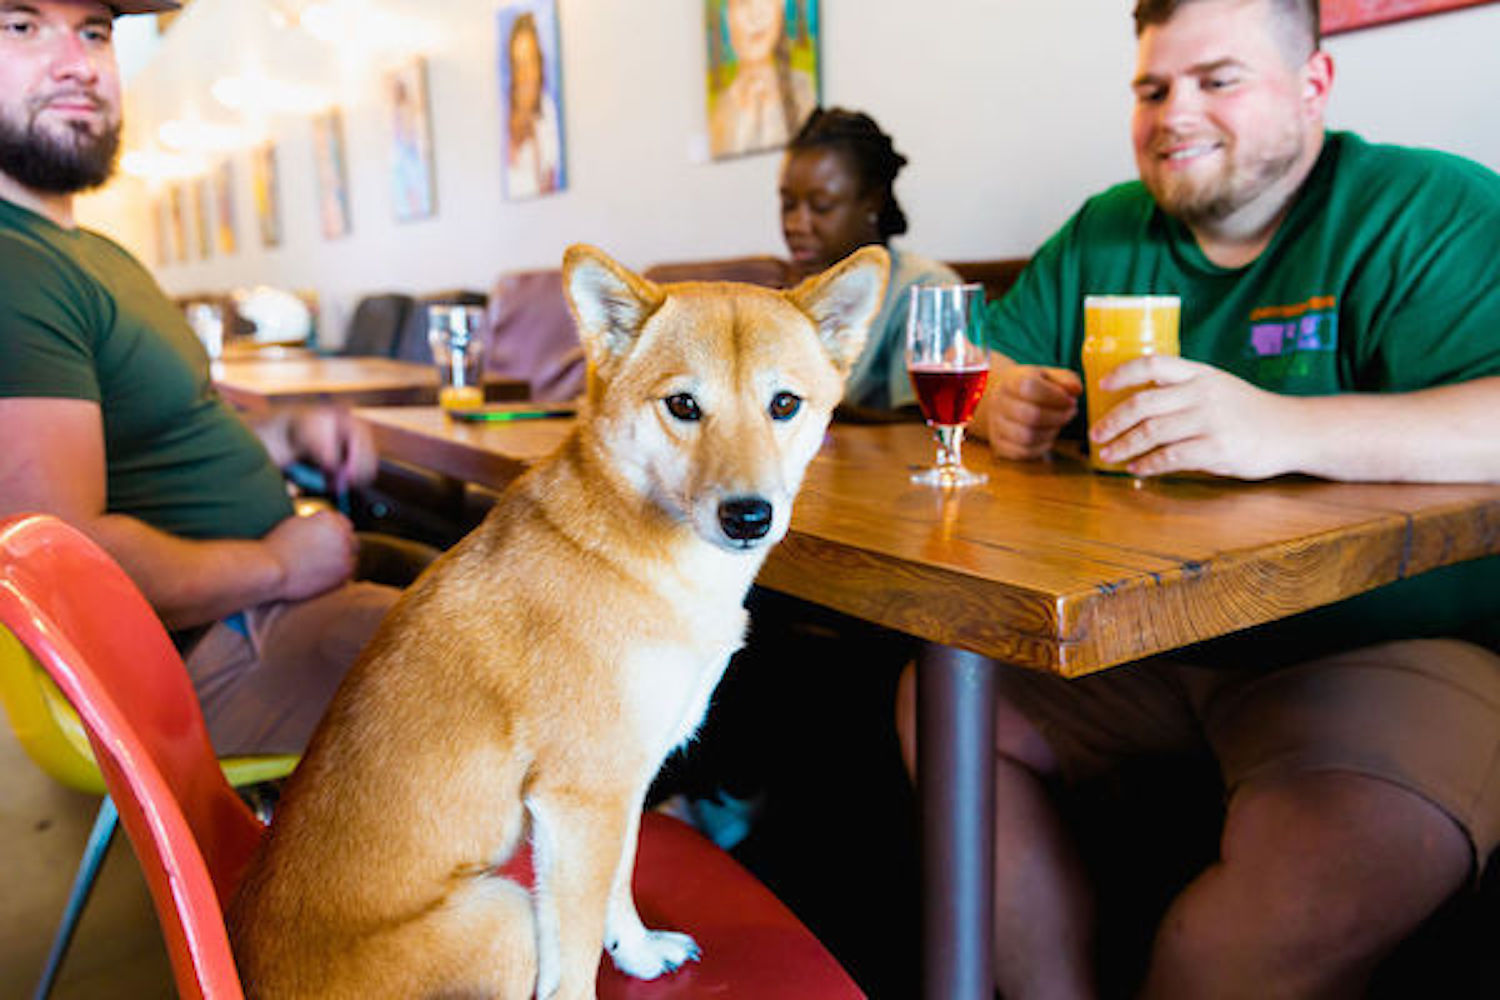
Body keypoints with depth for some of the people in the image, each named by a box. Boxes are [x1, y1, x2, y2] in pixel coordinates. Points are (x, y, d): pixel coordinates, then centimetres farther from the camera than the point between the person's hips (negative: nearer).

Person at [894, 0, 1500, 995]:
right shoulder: (1101, 235, 12)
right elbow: (988, 365, 14)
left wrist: (1282, 429, -35)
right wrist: (1004, 401, -10)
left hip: (1381, 644, -4)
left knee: (1342, 867, -30)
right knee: (942, 703, -10)